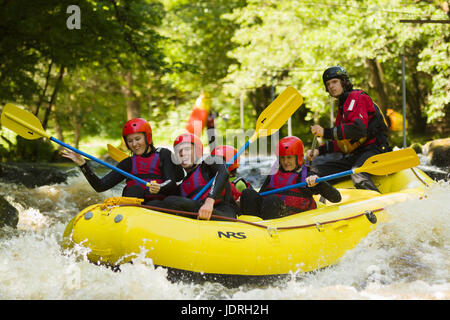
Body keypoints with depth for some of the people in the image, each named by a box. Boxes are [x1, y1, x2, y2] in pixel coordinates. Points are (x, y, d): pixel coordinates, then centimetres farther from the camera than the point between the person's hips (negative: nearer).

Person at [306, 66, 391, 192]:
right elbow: (339, 143, 21)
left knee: (358, 175, -38)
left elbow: (358, 129, -20)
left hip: (374, 150, -9)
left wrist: (326, 132, -21)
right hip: (354, 155, 9)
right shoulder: (342, 107, 25)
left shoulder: (357, 97, -3)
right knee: (316, 167, -1)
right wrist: (319, 150, 4)